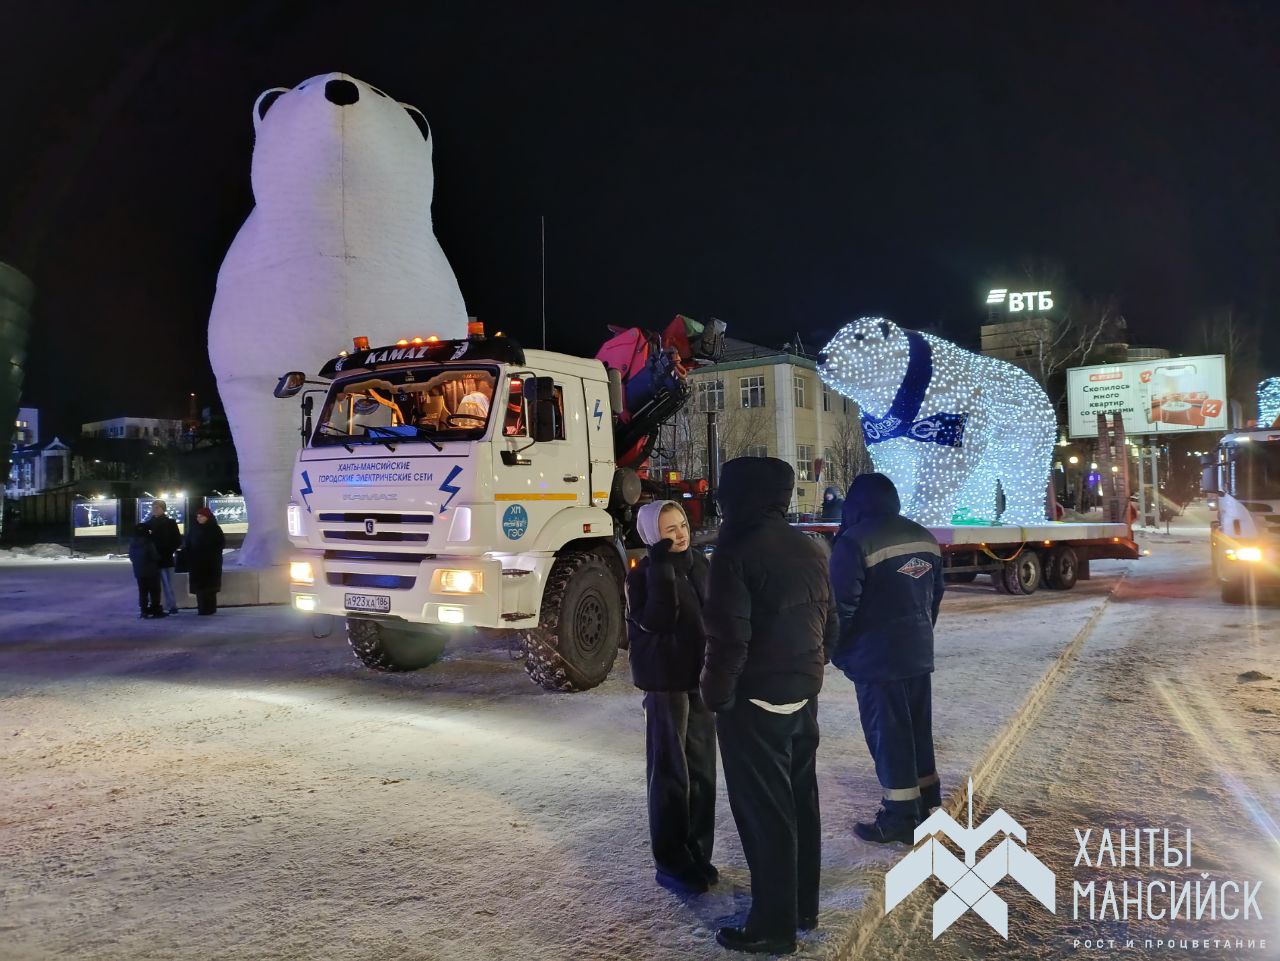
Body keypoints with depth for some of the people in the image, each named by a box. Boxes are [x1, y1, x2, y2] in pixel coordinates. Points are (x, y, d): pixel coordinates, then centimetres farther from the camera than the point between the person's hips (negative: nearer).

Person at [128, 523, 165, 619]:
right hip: (151, 571, -6)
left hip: (138, 571, 6)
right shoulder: (149, 543, -19)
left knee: (142, 592, 13)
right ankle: (156, 610, 3)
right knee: (154, 591, 2)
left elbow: (131, 557, 9)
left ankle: (144, 610, 14)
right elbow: (155, 556, -17)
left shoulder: (132, 542, 2)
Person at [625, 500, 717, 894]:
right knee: (670, 773, 0)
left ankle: (698, 854, 24)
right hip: (666, 683, -6)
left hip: (701, 678, 6)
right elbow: (656, 620, -25)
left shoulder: (699, 563, 7)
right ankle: (671, 862, 11)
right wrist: (662, 567, -25)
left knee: (702, 770, 12)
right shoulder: (643, 574, -10)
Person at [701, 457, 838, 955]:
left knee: (762, 810, 2)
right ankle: (804, 905, 30)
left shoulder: (737, 550, -17)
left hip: (754, 700, -8)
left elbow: (730, 636, -21)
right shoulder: (809, 548, 8)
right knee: (800, 800, 17)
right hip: (804, 695, 8)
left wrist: (716, 693, -9)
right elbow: (829, 625, 13)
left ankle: (773, 925, 11)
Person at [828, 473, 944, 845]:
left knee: (887, 735, 1)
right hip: (919, 653, 7)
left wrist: (837, 652, -2)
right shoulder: (924, 538, 9)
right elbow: (935, 594, 16)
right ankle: (927, 804, 28)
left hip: (876, 658, -7)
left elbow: (842, 606, -16)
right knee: (918, 729, 17)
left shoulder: (854, 542, -15)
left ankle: (901, 818, 7)